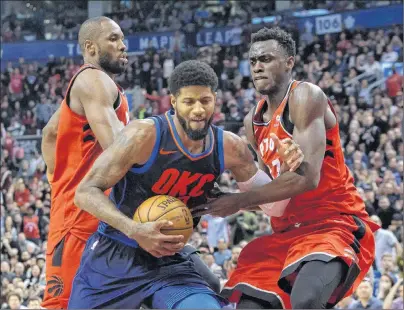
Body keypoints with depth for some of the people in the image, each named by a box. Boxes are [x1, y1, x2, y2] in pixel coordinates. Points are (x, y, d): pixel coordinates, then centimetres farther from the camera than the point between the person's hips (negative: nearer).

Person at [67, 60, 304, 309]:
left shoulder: (229, 148, -5)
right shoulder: (145, 136, -19)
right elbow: (86, 192, -18)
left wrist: (288, 170, -13)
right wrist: (135, 230, -32)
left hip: (170, 263, 3)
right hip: (113, 258, -3)